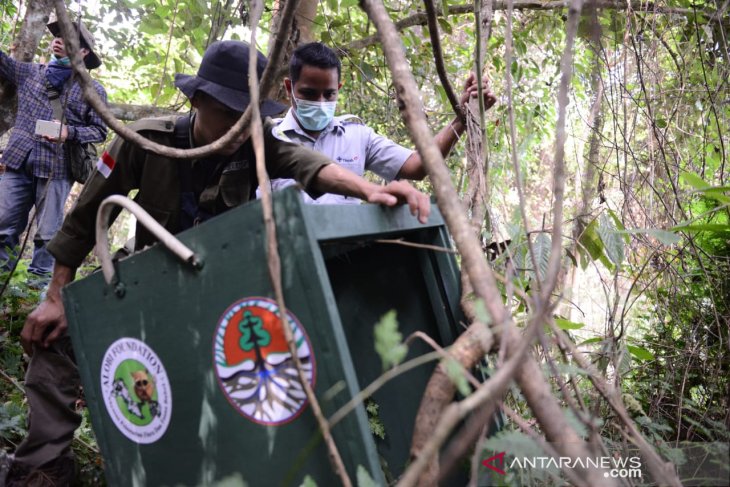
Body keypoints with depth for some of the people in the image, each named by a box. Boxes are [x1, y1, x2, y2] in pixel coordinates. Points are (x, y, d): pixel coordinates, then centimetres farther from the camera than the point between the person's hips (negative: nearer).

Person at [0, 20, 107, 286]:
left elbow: (100, 131, 3)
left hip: (56, 167, -3)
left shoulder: (93, 89, 5)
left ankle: (40, 279, 10)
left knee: (47, 232, 1)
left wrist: (70, 133, -15)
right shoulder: (30, 72, 16)